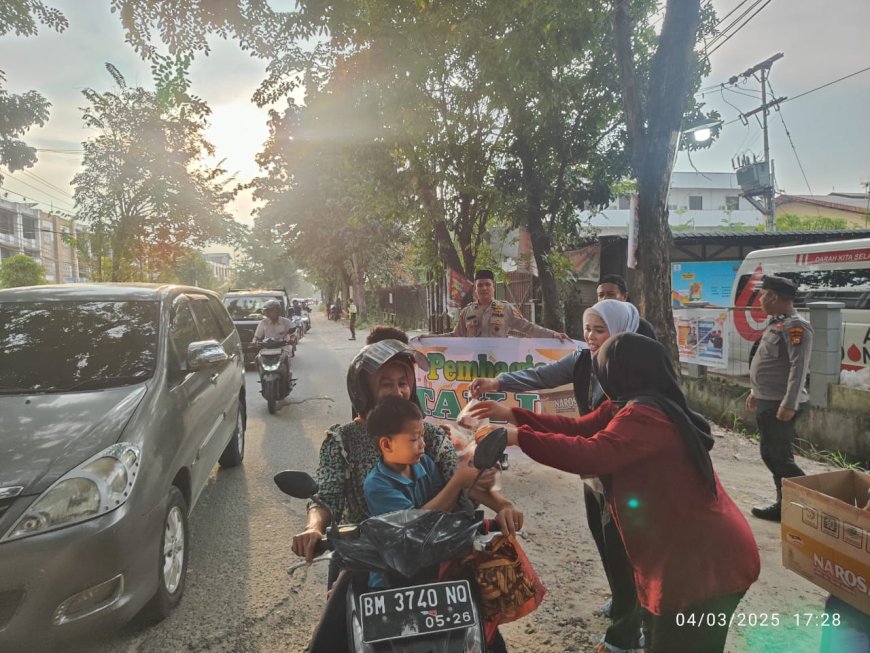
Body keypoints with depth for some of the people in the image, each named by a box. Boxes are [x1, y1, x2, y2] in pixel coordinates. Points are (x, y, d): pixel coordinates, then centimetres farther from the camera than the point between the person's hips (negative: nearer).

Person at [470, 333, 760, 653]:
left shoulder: (644, 414, -25)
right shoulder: (640, 407, 9)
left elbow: (593, 453, -38)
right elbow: (578, 428, 9)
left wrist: (519, 436, -31)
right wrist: (512, 415, 4)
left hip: (704, 560, -10)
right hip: (684, 553, 10)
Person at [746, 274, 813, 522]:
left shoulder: (795, 326, -17)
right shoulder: (777, 324, 14)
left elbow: (799, 368, -24)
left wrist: (789, 404, -28)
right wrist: (756, 391, 24)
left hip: (780, 405, -10)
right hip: (767, 402, 10)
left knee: (781, 458, -6)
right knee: (769, 454, 15)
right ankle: (784, 505, 24)